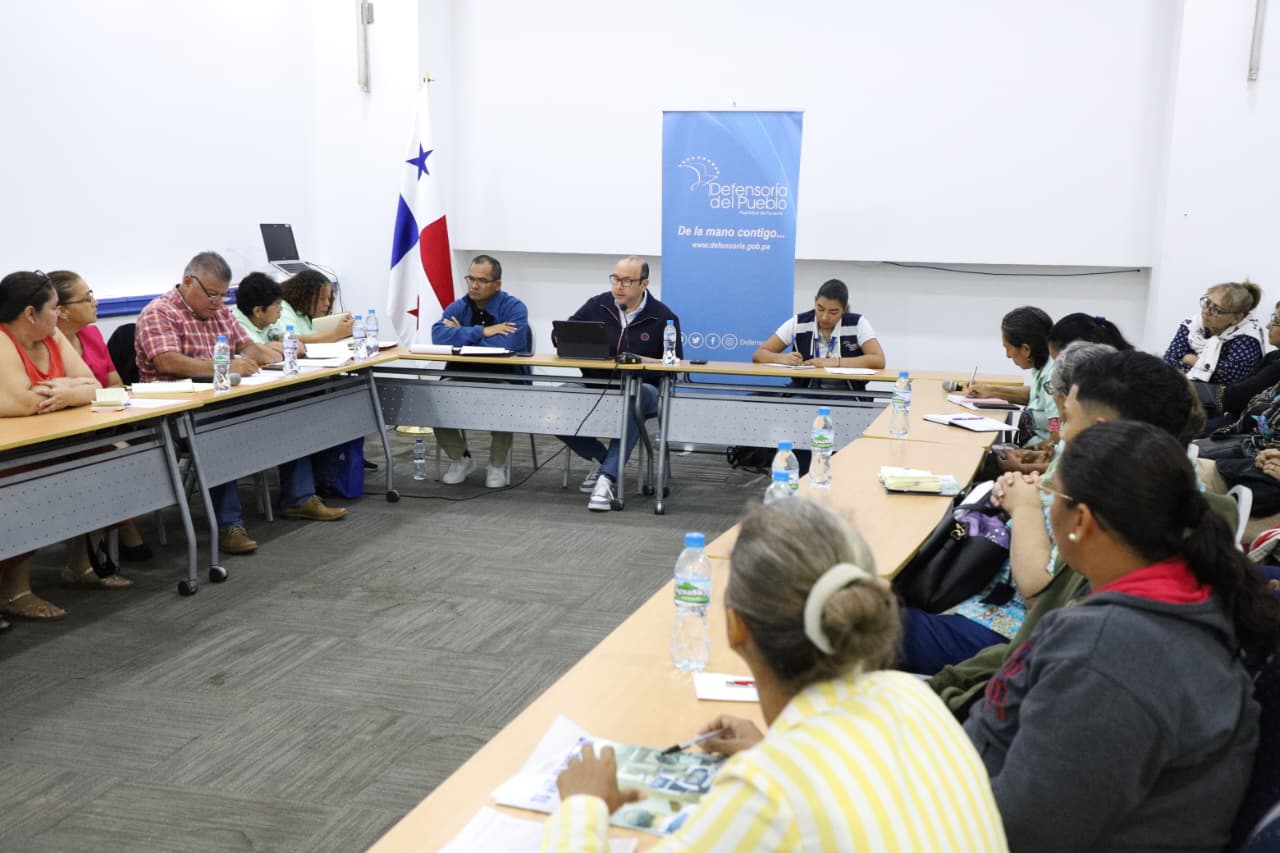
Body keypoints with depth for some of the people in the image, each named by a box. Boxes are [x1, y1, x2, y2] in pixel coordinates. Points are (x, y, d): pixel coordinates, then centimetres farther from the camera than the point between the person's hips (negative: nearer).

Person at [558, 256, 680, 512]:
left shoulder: (663, 317, 0)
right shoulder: (597, 306, 8)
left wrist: (639, 361, -18)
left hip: (643, 389, -3)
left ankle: (607, 478, -38)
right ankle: (604, 460, -2)